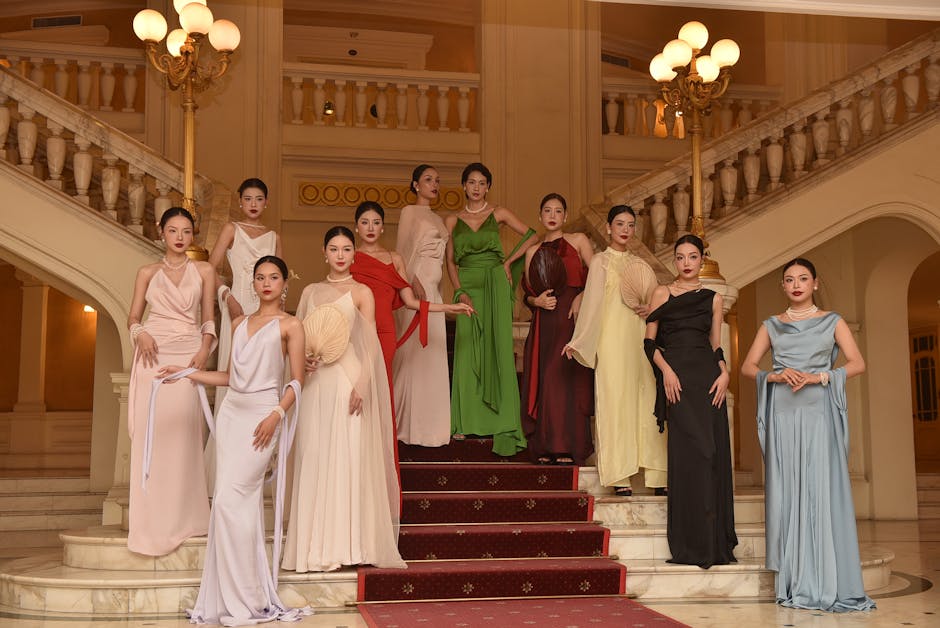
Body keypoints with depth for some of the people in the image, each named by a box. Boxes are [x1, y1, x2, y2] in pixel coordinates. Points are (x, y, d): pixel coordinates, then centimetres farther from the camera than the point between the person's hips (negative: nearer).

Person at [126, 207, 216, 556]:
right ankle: (149, 516, 2)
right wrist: (140, 334, -10)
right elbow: (133, 318, 12)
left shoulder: (203, 271, 12)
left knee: (182, 432, -6)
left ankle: (181, 517, 1)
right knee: (149, 431, -4)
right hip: (153, 353, 1)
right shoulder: (148, 273, 13)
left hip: (187, 354, -1)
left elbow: (208, 318, 9)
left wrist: (205, 348, -8)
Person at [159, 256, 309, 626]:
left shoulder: (290, 326, 2)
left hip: (263, 414, -5)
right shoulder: (240, 324, 17)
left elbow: (297, 381, -3)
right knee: (244, 502, 5)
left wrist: (276, 415, -16)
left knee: (230, 499, -12)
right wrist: (186, 373, 12)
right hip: (232, 412, 5)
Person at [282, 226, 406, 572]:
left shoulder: (361, 292, 3)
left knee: (349, 457, -5)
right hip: (316, 382, 4)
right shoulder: (310, 292, 15)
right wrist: (303, 358, -6)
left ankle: (349, 542, 1)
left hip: (348, 379, -4)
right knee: (315, 458, 2)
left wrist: (361, 385, -14)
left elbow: (371, 345, -3)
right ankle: (317, 545, 9)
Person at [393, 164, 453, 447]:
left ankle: (428, 421, 14)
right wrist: (413, 282, -18)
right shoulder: (410, 212, -1)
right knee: (414, 352, -7)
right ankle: (410, 424, -2)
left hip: (432, 288, 8)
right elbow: (404, 250, -9)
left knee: (431, 355, 8)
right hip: (416, 284, -8)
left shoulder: (437, 219, 21)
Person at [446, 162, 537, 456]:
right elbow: (450, 261, 7)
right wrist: (461, 293, -5)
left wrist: (508, 261, -4)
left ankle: (502, 423, -4)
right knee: (467, 353, 1)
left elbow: (532, 235, 2)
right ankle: (466, 422, 8)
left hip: (495, 285, -2)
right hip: (467, 288, 2)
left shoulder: (498, 214, 6)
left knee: (498, 349, -5)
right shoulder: (453, 220, 10)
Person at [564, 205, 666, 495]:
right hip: (613, 339, -4)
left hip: (640, 339, 4)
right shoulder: (601, 261, 6)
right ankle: (619, 475, -5)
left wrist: (652, 308, -3)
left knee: (646, 402, 0)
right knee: (615, 399, -7)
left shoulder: (640, 264, 19)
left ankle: (654, 474, 1)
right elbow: (592, 301, -2)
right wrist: (578, 341, -10)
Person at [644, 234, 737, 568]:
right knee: (689, 452, -9)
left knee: (714, 452, -1)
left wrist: (724, 372, -3)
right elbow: (650, 342, 4)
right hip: (676, 376, -3)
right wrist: (666, 370, -11)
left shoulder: (713, 298, 16)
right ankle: (692, 545, -4)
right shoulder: (663, 293, 9)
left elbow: (716, 345, 15)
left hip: (707, 377, 3)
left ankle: (716, 543, 7)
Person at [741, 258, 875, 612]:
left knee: (822, 490, -8)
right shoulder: (772, 326, 14)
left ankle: (827, 582, -4)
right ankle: (794, 583, 3)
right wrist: (775, 376, -11)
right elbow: (748, 366, 7)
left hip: (819, 413, -1)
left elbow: (858, 363, -1)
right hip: (783, 413, 2)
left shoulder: (832, 322, 10)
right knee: (786, 489, -2)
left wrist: (819, 376, -14)